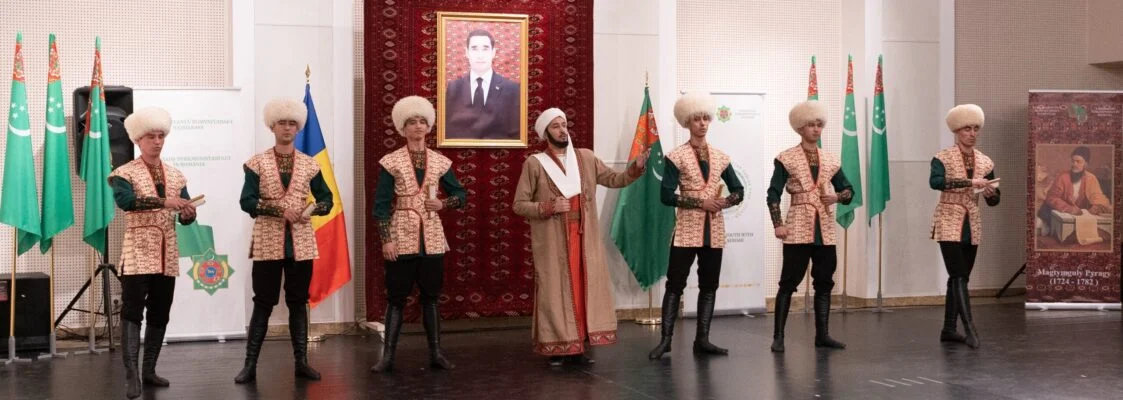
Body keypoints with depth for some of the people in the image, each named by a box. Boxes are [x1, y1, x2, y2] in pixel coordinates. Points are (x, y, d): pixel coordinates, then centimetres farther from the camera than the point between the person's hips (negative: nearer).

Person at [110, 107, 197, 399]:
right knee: (132, 312, -10)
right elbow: (125, 201, -23)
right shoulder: (124, 173, -3)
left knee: (159, 314, 9)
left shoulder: (176, 176, 13)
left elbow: (185, 216, 10)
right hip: (138, 253, -5)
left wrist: (187, 214, -15)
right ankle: (131, 376, -12)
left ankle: (149, 370, 19)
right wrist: (164, 202, -33)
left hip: (167, 256, 5)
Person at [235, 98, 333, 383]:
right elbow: (247, 201, -8)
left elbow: (327, 200, 10)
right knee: (263, 303, 0)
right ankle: (250, 365, 6)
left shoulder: (309, 165, 7)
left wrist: (312, 208, -12)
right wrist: (279, 209, -19)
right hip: (268, 243, -2)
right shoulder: (257, 163, 0)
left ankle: (301, 362, 14)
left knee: (298, 302, 8)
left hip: (301, 242, 2)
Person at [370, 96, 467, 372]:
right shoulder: (391, 162, -3)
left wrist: (443, 204, -7)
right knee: (396, 297, 0)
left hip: (431, 238, 3)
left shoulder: (440, 162, 6)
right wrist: (386, 240, -11)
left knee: (431, 296, 8)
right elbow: (381, 204, -4)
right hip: (402, 237, -3)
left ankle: (435, 354, 15)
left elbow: (461, 195, 13)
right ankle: (388, 356, 6)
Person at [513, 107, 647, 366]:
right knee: (556, 292, -2)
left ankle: (577, 347, 12)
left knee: (584, 289, 4)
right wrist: (549, 207, -15)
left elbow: (613, 180, 10)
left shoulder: (586, 158, 10)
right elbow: (519, 204, -2)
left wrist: (635, 168, -7)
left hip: (584, 238, 4)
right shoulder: (535, 163, -1)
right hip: (553, 241, -4)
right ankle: (556, 349, 5)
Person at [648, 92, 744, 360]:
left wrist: (724, 202, -10)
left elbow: (739, 192, 12)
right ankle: (665, 339, 1)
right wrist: (700, 202, -18)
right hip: (687, 230, -4)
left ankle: (702, 340, 14)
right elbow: (666, 195, -12)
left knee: (709, 285, 7)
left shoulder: (720, 157, 10)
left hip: (714, 231, 5)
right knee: (675, 283, -3)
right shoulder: (676, 157, -4)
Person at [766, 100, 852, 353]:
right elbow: (774, 193, -7)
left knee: (824, 282, 7)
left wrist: (838, 197, -8)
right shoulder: (786, 159, -3)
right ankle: (778, 336, -1)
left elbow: (849, 190, 14)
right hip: (798, 228, -5)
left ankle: (822, 335, 14)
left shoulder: (831, 160, 11)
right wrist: (777, 224, -16)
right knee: (789, 282, -5)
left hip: (825, 229, 5)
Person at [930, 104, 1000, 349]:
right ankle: (970, 329, -16)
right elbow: (934, 182, -28)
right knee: (959, 277, -13)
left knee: (959, 278, 9)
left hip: (973, 226, 5)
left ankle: (949, 329, 17)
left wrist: (991, 193, -13)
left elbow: (993, 201, 11)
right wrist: (969, 182, -33)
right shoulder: (943, 158, -7)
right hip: (949, 223, -5)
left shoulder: (985, 162, 8)